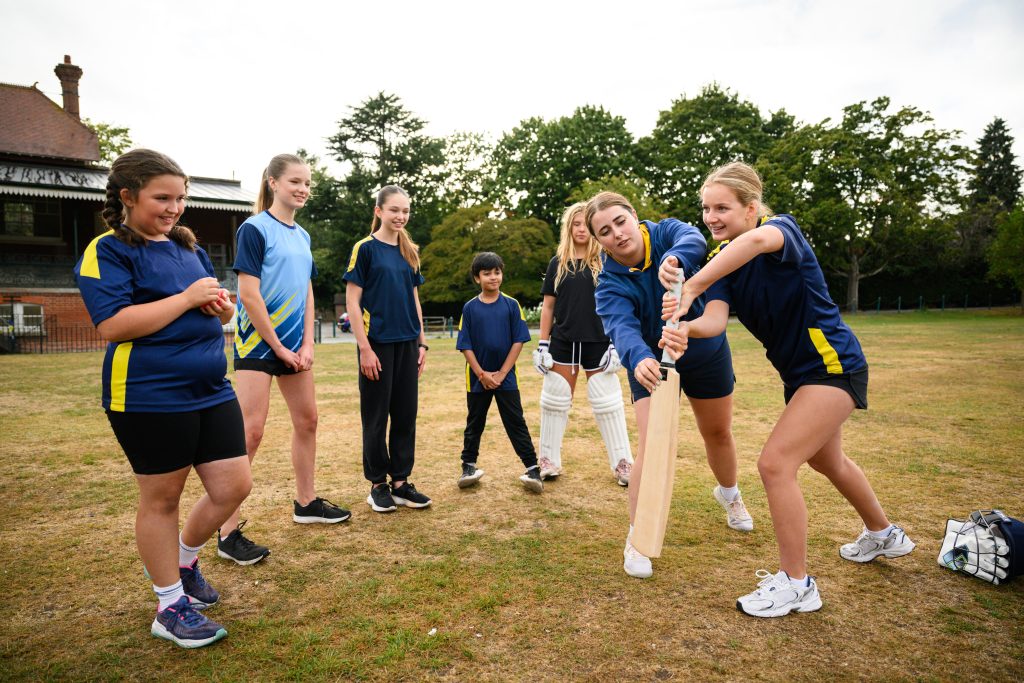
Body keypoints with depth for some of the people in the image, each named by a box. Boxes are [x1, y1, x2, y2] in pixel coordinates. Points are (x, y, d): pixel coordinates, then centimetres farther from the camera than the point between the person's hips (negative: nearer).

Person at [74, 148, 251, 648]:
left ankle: (184, 559, 36)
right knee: (162, 498, 7)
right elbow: (112, 325, -19)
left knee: (234, 487, 7)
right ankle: (170, 605, 25)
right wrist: (187, 298, -19)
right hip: (149, 397, -7)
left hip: (212, 390, 7)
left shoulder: (189, 248, 15)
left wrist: (220, 305, -3)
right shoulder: (109, 251, -7)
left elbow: (223, 313, 21)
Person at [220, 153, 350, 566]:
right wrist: (278, 347, -13)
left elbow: (307, 293, 12)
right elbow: (248, 295, -16)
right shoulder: (255, 228, -9)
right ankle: (228, 533, -1)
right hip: (258, 343, -8)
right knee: (251, 432, -9)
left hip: (294, 344, 8)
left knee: (307, 420, 13)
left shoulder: (302, 236, 13)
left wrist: (307, 344, 0)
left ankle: (306, 503, 29)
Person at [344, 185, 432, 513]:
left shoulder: (409, 252, 12)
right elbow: (352, 303, -9)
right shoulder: (365, 248, -5)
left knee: (406, 414, 9)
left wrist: (421, 343, 9)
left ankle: (401, 482, 20)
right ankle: (377, 485, 17)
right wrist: (364, 348, -14)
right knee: (377, 417, 4)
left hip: (407, 345, 6)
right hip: (377, 344, -5)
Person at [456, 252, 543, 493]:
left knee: (516, 423, 1)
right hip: (477, 378, 1)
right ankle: (469, 466, 27)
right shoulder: (470, 308, -1)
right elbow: (465, 346, -3)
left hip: (506, 377, -1)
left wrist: (501, 373, -10)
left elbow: (518, 341, -4)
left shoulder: (511, 305, -2)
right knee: (474, 423, 14)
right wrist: (482, 374, -11)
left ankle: (533, 469, 5)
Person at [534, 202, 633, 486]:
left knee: (608, 403, 2)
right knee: (554, 401, 7)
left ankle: (623, 463, 13)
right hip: (563, 342, 2)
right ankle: (549, 461, 20)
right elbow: (548, 306, 7)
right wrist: (542, 344, 3)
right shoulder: (558, 263, 5)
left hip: (598, 343, -2)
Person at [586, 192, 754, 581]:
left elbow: (694, 241, -41)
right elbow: (622, 326, -39)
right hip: (652, 362, -2)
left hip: (707, 353, 2)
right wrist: (638, 358, -61)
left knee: (718, 432, 18)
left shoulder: (666, 233, -18)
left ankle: (729, 494, 50)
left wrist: (675, 257, -65)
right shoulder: (610, 284, -21)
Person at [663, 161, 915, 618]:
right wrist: (687, 328, -43)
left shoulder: (783, 228, -20)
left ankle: (796, 584, 1)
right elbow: (716, 319, -20)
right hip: (799, 372, 9)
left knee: (775, 463, -17)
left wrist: (690, 288, -52)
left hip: (833, 365, -9)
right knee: (826, 461, 27)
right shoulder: (723, 260, -1)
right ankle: (884, 535, 54)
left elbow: (759, 240, -48)